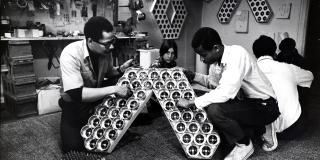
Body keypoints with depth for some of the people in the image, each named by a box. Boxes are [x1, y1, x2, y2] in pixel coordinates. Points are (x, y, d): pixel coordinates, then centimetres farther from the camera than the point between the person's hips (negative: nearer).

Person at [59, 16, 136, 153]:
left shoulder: (105, 50, -14)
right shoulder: (71, 54, -31)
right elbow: (76, 94, -38)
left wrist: (121, 69, -14)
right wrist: (113, 89, -39)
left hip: (97, 95, 5)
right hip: (75, 104, -5)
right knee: (73, 146, -21)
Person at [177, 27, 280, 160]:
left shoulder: (237, 54, -26)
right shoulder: (221, 59, 0)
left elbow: (226, 93, -34)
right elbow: (216, 83, 14)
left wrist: (191, 103, -27)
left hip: (265, 107, -9)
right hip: (249, 102, 9)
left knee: (215, 110, -28)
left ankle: (244, 145, -1)